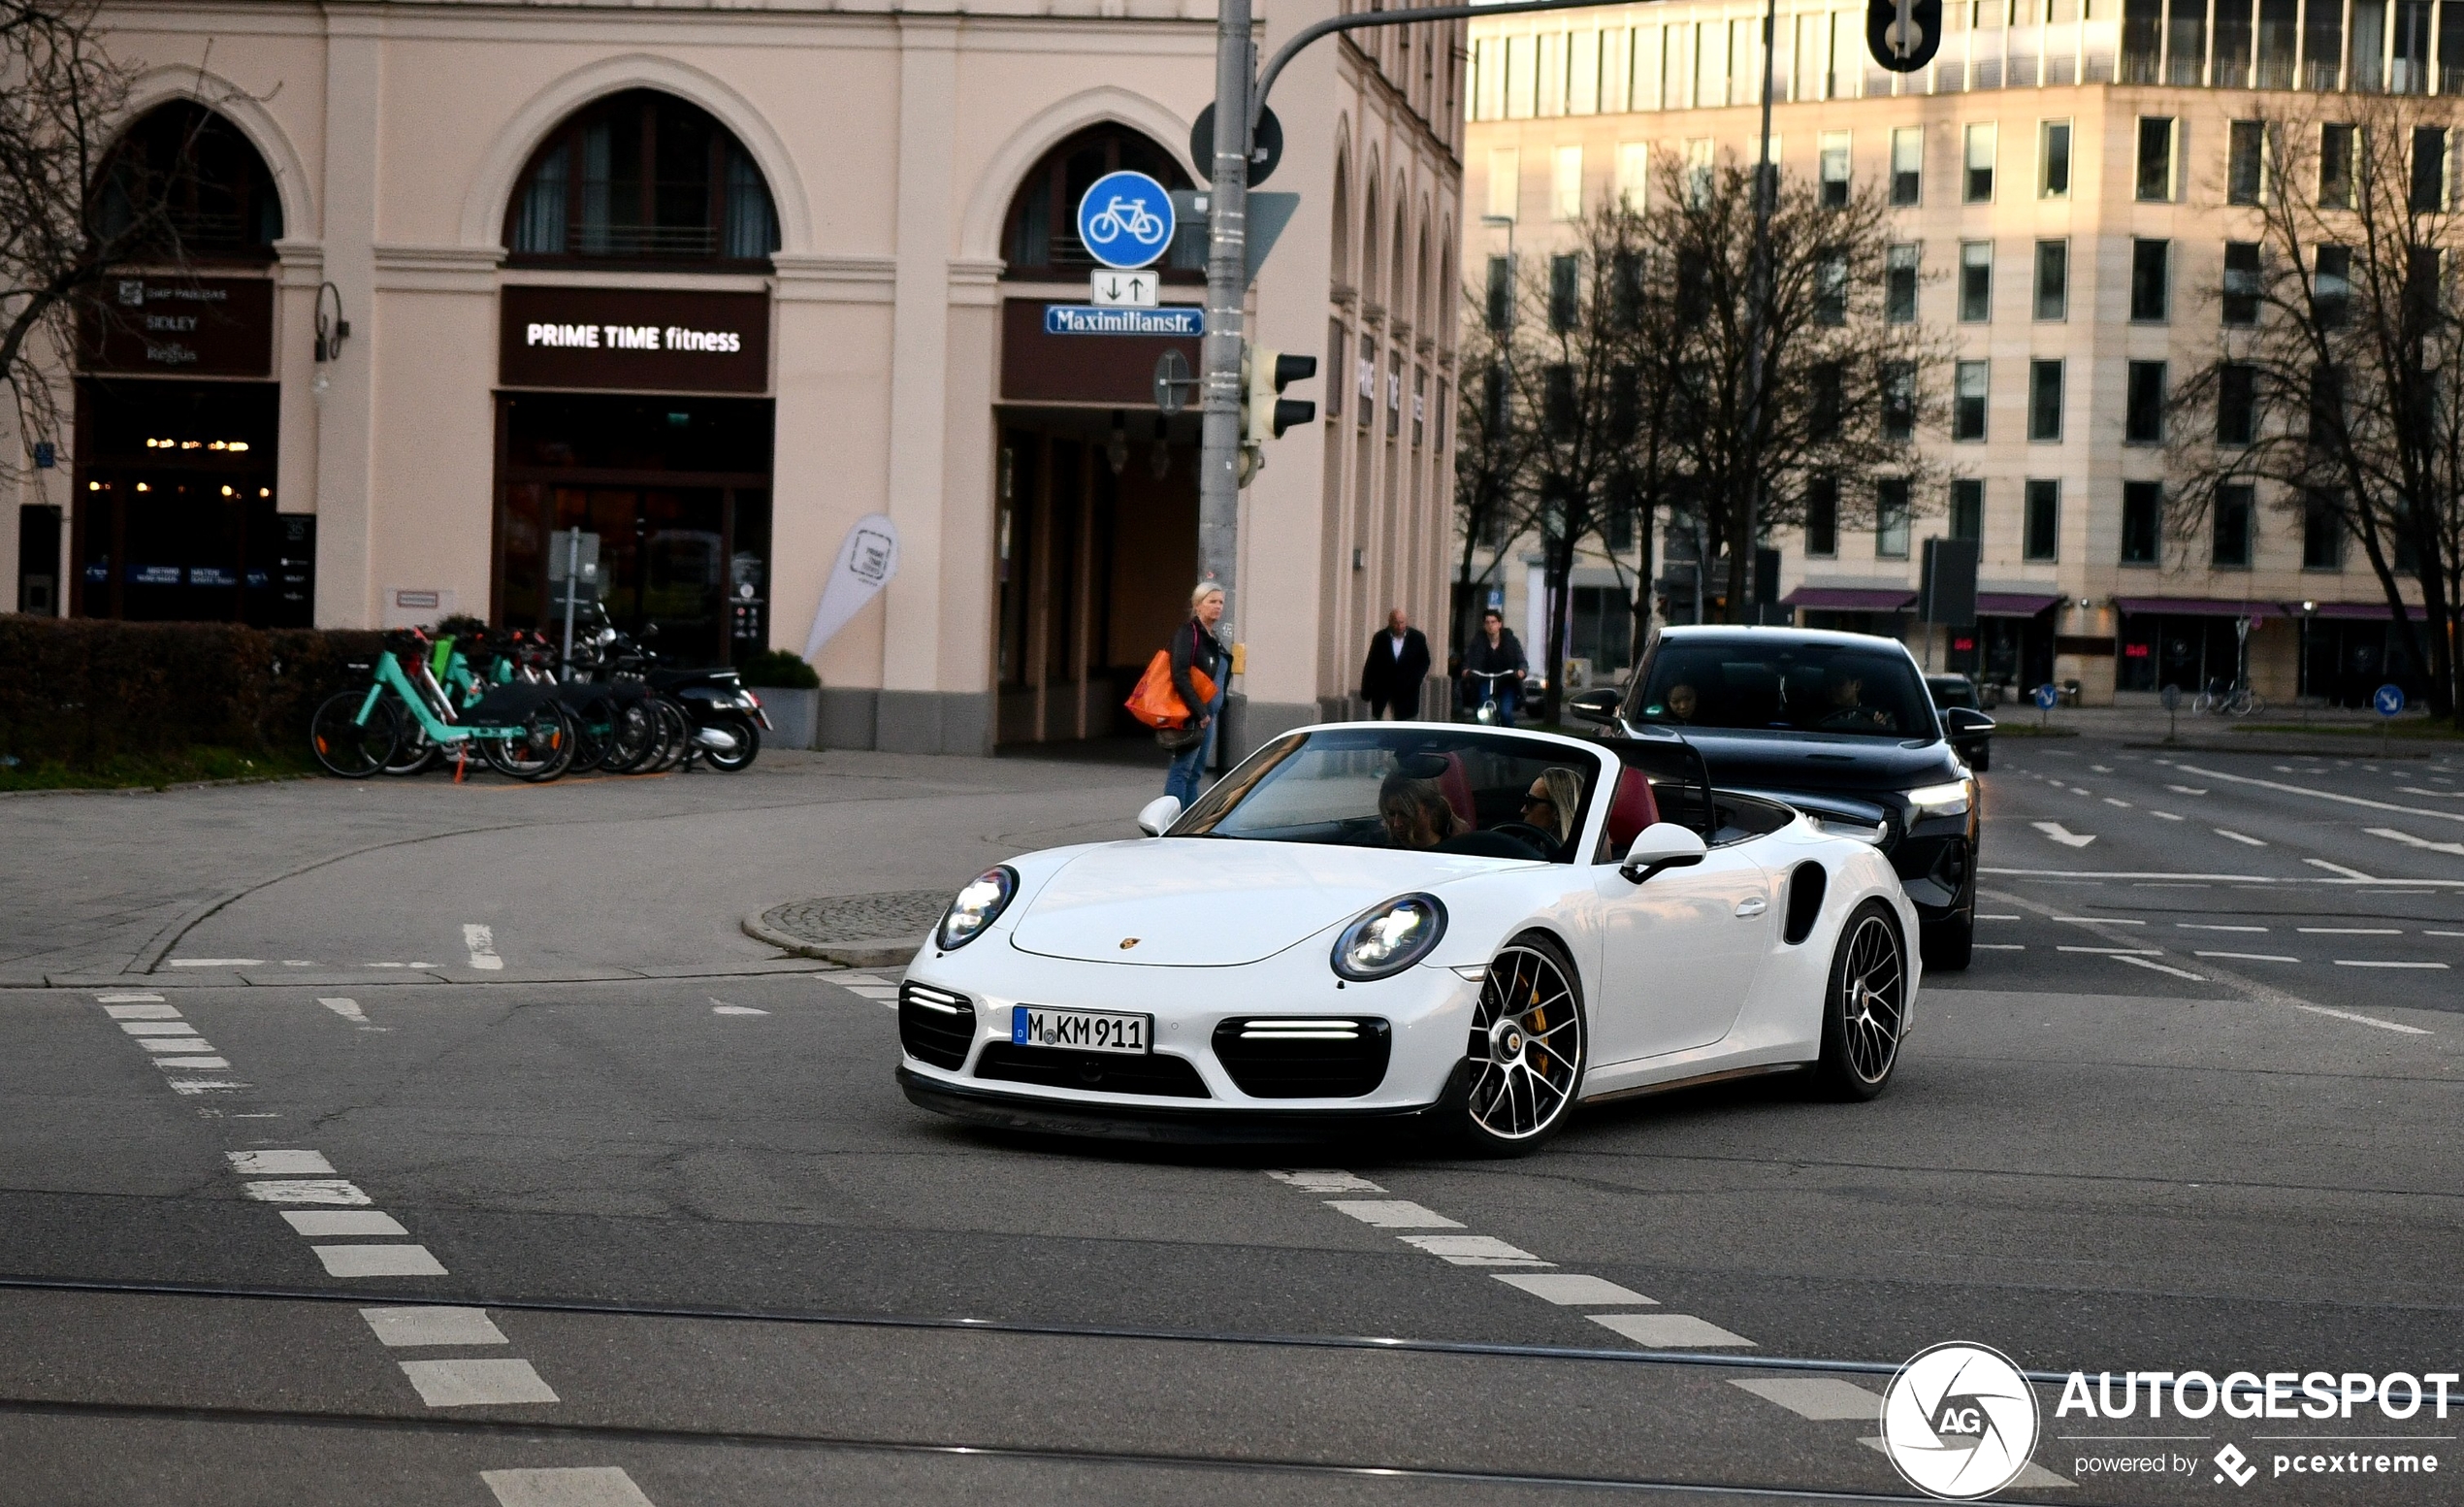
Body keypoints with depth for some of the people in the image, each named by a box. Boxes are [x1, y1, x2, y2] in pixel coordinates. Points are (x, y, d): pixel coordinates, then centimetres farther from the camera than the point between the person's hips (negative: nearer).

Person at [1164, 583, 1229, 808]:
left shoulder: (1212, 638, 17)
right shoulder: (1188, 633, -11)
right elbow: (1180, 676, -20)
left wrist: (1208, 713, 12)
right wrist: (1199, 712, -21)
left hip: (1207, 715, 9)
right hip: (1191, 716, -9)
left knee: (1195, 772, 11)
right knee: (1182, 770, -8)